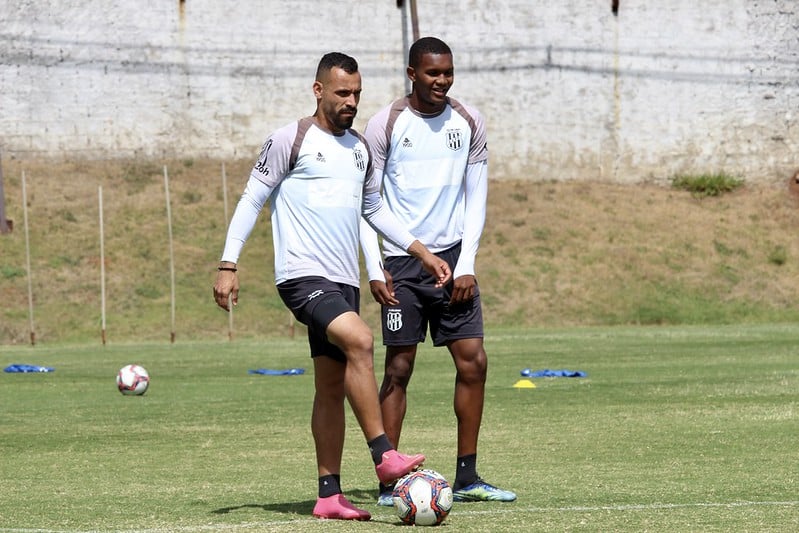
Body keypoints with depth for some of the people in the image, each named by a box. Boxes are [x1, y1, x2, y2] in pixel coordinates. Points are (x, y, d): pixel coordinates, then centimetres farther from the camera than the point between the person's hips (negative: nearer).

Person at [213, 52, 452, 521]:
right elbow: (252, 200, -2)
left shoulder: (360, 148, 16)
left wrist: (422, 252, 21)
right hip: (302, 276, -7)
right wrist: (228, 265, -8)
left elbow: (374, 209, 28)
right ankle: (384, 455, -27)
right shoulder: (292, 140, -4)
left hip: (344, 281, 7)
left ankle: (330, 495, 8)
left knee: (332, 387, 6)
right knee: (360, 340, -28)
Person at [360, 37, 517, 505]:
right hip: (402, 260, -3)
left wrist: (466, 265, -3)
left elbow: (476, 198, 6)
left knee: (474, 361, -2)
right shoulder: (385, 125, -5)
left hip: (453, 256, 3)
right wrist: (374, 269, -10)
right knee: (399, 368, -4)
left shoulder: (470, 123, 4)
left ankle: (467, 477, 6)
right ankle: (390, 481, 0)